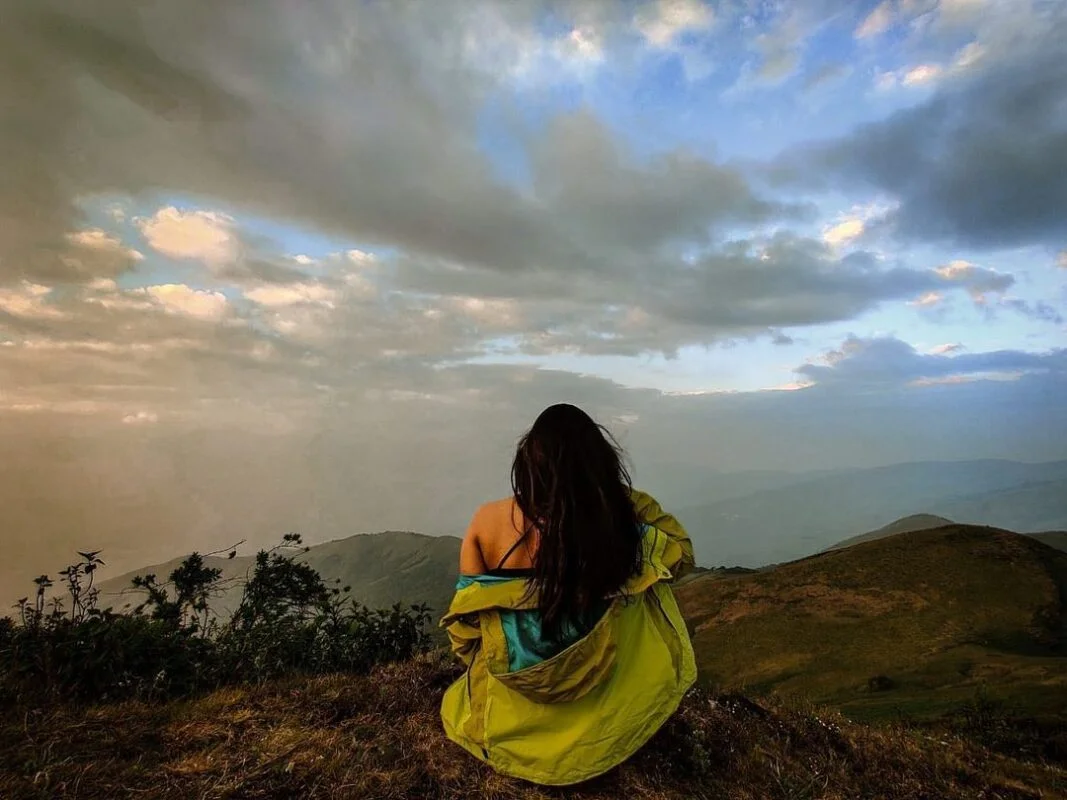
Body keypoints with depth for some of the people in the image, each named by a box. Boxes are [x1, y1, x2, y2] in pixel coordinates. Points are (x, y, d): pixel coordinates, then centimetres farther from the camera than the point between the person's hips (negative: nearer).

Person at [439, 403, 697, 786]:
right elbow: (680, 552, -4)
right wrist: (631, 498, -8)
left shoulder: (487, 521, -21)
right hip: (589, 724, -3)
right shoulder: (619, 525, -26)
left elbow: (465, 616, -8)